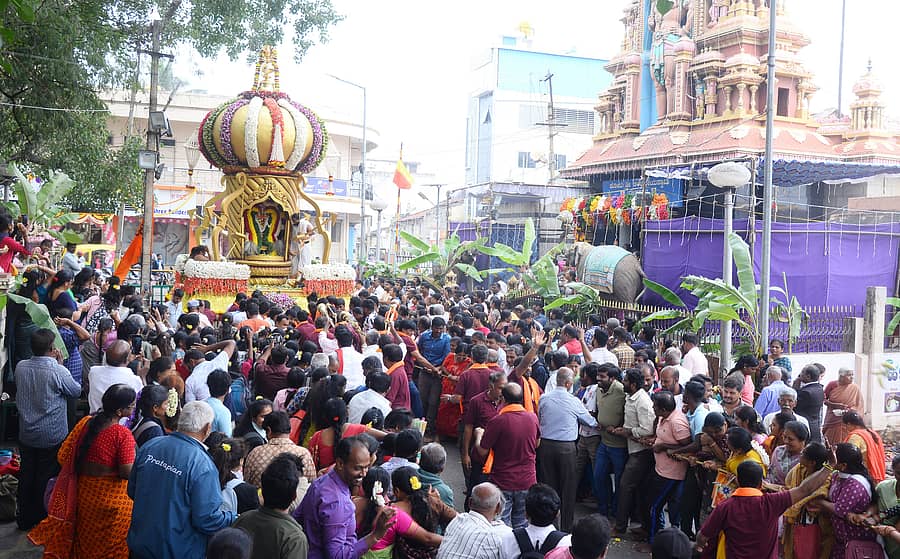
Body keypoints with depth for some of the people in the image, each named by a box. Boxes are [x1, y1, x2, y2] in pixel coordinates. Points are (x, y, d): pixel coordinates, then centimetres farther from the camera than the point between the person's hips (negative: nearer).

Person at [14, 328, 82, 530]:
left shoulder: (21, 367, -7)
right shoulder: (58, 371, -23)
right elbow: (76, 391, -6)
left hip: (26, 435, 5)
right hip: (52, 436, -5)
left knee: (26, 475, 17)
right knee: (46, 478, 9)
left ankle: (25, 518, 29)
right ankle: (43, 519, 20)